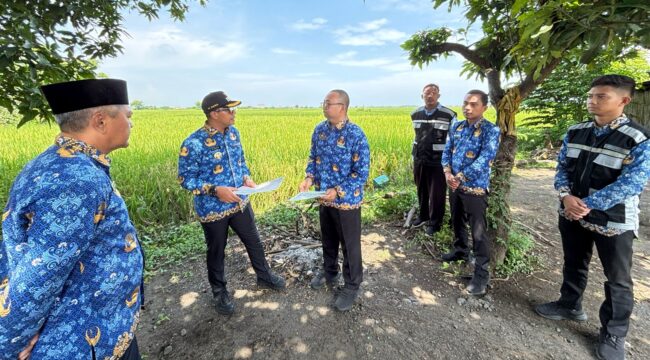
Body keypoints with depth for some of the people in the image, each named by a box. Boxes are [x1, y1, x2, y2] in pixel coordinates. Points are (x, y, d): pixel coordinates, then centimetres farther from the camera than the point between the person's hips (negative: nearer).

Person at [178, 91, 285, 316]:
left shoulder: (233, 132, -1)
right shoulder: (194, 144, -21)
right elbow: (185, 179, -15)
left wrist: (247, 178, -7)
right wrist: (216, 190, -26)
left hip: (240, 203, 6)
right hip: (213, 210, -5)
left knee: (254, 242, 20)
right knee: (216, 252, 16)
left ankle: (264, 276, 44)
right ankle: (220, 292, 40)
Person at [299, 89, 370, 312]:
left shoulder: (356, 135, -20)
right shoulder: (319, 130, 0)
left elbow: (362, 173, -18)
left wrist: (338, 191, -24)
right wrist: (309, 177, -8)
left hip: (347, 200, -6)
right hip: (324, 198, 6)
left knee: (350, 244, 10)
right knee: (328, 240, 23)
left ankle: (352, 286, 30)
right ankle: (329, 272, 47)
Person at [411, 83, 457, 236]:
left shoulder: (449, 115, -9)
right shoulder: (415, 114, 5)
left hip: (438, 161, -4)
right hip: (419, 160, 4)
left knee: (437, 194, 5)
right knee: (421, 191, 16)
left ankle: (435, 222, 23)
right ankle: (423, 216, 37)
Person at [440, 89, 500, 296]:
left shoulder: (491, 131, -13)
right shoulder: (456, 127, 6)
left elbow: (483, 161, -23)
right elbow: (447, 151, 4)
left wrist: (459, 177, -22)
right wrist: (447, 173, -14)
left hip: (475, 189, -6)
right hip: (454, 185, 6)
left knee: (478, 233, 2)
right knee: (457, 222, 23)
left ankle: (481, 274, 14)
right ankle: (460, 251, 46)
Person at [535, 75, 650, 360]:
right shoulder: (575, 132, 1)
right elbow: (562, 167, 3)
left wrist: (587, 205, -23)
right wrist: (566, 196, -15)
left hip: (614, 221, -4)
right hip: (571, 214, 4)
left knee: (617, 280, 11)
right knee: (573, 265, 22)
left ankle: (613, 335, 30)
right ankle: (569, 306, 44)